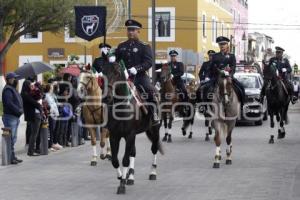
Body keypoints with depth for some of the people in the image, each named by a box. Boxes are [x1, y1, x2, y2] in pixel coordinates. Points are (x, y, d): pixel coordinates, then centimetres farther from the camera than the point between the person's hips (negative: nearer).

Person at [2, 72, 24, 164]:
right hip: (10, 117, -11)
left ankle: (13, 157, 20)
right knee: (10, 138, -9)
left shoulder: (13, 89, 19)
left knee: (13, 138, 14)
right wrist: (18, 110, -19)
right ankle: (10, 157, -9)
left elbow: (18, 102, 23)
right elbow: (9, 103, -23)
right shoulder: (8, 90, -13)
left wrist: (21, 110, 7)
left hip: (15, 117, 11)